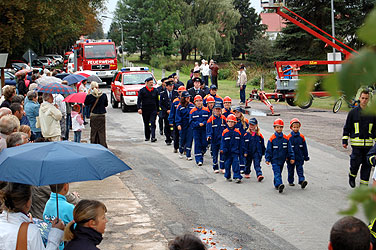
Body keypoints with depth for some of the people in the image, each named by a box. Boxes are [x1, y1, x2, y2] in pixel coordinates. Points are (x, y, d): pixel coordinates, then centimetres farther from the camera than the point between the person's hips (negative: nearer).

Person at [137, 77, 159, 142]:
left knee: (153, 124, -11)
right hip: (145, 110, 0)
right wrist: (139, 108, -18)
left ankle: (153, 137, -19)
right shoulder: (142, 90, 0)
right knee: (146, 124, 10)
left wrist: (158, 110, 15)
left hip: (153, 110, 0)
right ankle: (147, 137, 23)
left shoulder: (155, 91, 8)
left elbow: (157, 101, 15)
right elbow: (139, 100, -5)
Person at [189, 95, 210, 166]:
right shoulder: (192, 111, 0)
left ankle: (202, 153, 31)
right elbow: (191, 121, -1)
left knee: (204, 143, -1)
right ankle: (199, 160, 0)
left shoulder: (206, 110, 2)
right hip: (196, 130, -1)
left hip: (204, 129, 1)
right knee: (197, 144, -3)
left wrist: (203, 123, -15)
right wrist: (198, 124, -15)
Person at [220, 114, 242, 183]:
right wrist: (222, 149, -11)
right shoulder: (225, 132, -1)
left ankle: (237, 177, -8)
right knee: (227, 164, 8)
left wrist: (240, 150, 8)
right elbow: (222, 141, -1)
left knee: (236, 163, -8)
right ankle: (228, 176, 24)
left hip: (235, 152, 0)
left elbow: (240, 142, 7)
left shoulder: (237, 132, 1)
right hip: (227, 152, 1)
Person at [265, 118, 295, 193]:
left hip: (282, 159, 4)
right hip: (274, 160, -4)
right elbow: (268, 150, -4)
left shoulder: (285, 138, 2)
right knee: (277, 173, -15)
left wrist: (292, 158, 1)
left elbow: (289, 149, 6)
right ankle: (279, 184, -30)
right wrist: (267, 159, -6)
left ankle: (276, 184, 30)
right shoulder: (272, 138, -7)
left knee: (279, 172, 16)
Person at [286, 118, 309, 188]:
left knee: (300, 169, -5)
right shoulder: (289, 137, -5)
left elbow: (304, 147, 9)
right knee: (291, 170, 10)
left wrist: (306, 156, 11)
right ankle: (290, 181, 22)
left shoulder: (301, 137, 2)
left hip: (299, 157, 1)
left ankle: (302, 181, -13)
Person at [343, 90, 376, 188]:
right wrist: (344, 140, 2)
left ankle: (364, 184, 12)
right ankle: (352, 176, 21)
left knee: (367, 164, 2)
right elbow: (347, 127, 7)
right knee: (356, 162, -8)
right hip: (356, 142, -2)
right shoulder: (353, 112, 3)